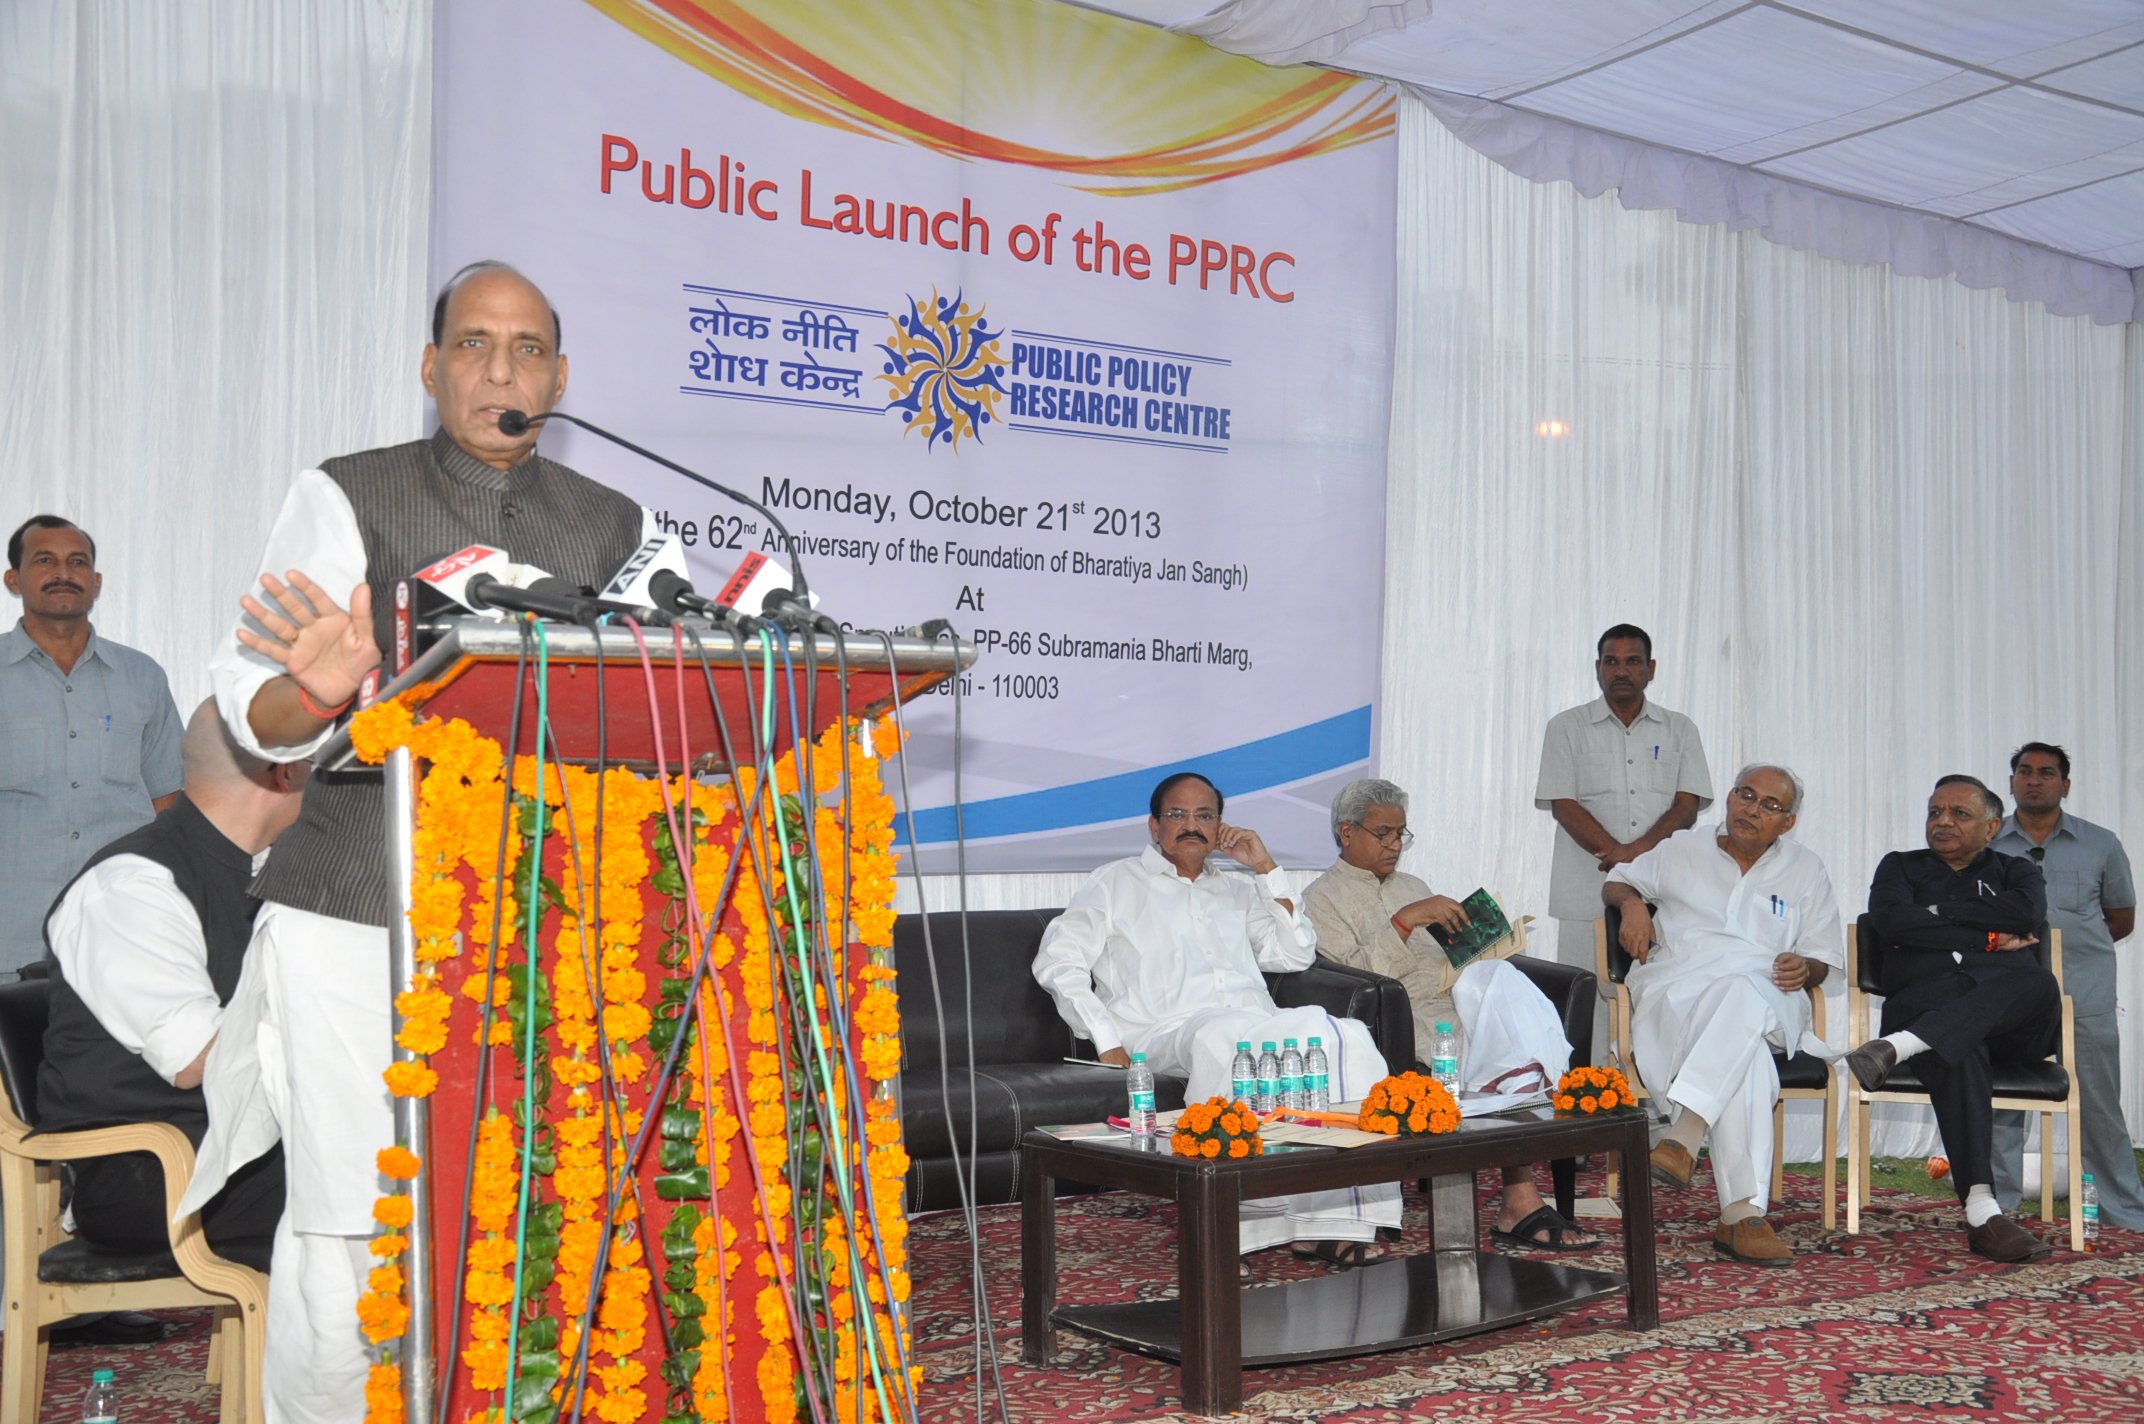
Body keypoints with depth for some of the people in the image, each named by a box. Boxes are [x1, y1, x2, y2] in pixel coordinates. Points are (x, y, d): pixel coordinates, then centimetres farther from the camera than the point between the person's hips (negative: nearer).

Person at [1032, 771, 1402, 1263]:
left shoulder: (1236, 890, 32)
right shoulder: (1118, 882, 20)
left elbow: (1297, 954, 22)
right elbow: (1058, 960, 9)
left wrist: (1266, 868, 17)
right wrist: (1108, 1043, -4)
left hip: (1259, 1025, 4)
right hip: (1172, 1032, -4)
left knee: (1347, 1036, -27)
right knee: (1223, 1039, -41)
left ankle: (1340, 1219, -34)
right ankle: (1259, 1220, -39)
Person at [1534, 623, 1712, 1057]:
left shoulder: (1679, 730, 15)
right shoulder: (1567, 728, 10)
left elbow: (1688, 806, 5)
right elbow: (1563, 805, 0)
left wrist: (1640, 850, -13)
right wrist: (1617, 854, -13)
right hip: (1588, 892, -1)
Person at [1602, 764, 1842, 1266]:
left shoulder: (1806, 871, 22)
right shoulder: (1681, 851, 23)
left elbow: (1824, 959, 20)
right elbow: (1616, 883, 32)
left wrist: (1804, 968, -5)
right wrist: (1632, 902, 7)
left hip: (1766, 999, 0)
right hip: (1675, 989, 0)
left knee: (1741, 995, -44)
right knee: (1741, 1057, -40)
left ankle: (1684, 1136, -55)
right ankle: (1742, 1214, -49)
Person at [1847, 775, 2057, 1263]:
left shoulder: (2015, 871, 26)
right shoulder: (1901, 866, 25)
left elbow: (2029, 913, 0)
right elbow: (1891, 920, 1)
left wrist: (1939, 912, 2)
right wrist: (1986, 938, 0)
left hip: (2010, 1021, 1)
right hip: (1919, 1001, -1)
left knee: (2037, 982, -36)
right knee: (1956, 1049, -39)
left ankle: (1894, 1049, -48)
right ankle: (1981, 1212, -48)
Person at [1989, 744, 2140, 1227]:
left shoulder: (2100, 845, 9)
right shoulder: (1985, 845, 9)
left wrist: (2074, 946, 6)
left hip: (2084, 999, 0)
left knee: (2099, 1106, 3)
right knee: (1999, 1106, 2)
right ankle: (1997, 1208, 11)